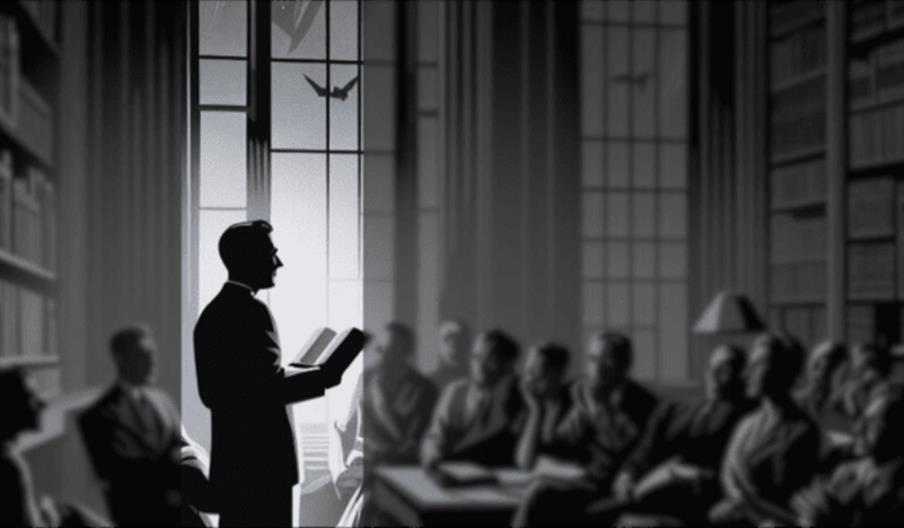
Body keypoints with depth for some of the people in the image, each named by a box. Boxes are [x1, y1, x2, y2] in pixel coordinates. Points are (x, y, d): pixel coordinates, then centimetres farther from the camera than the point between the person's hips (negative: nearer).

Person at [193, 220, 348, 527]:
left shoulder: (211, 312, 13)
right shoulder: (251, 311, -14)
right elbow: (273, 386, -20)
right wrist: (324, 377, -6)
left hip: (230, 459, 9)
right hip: (261, 459, -9)